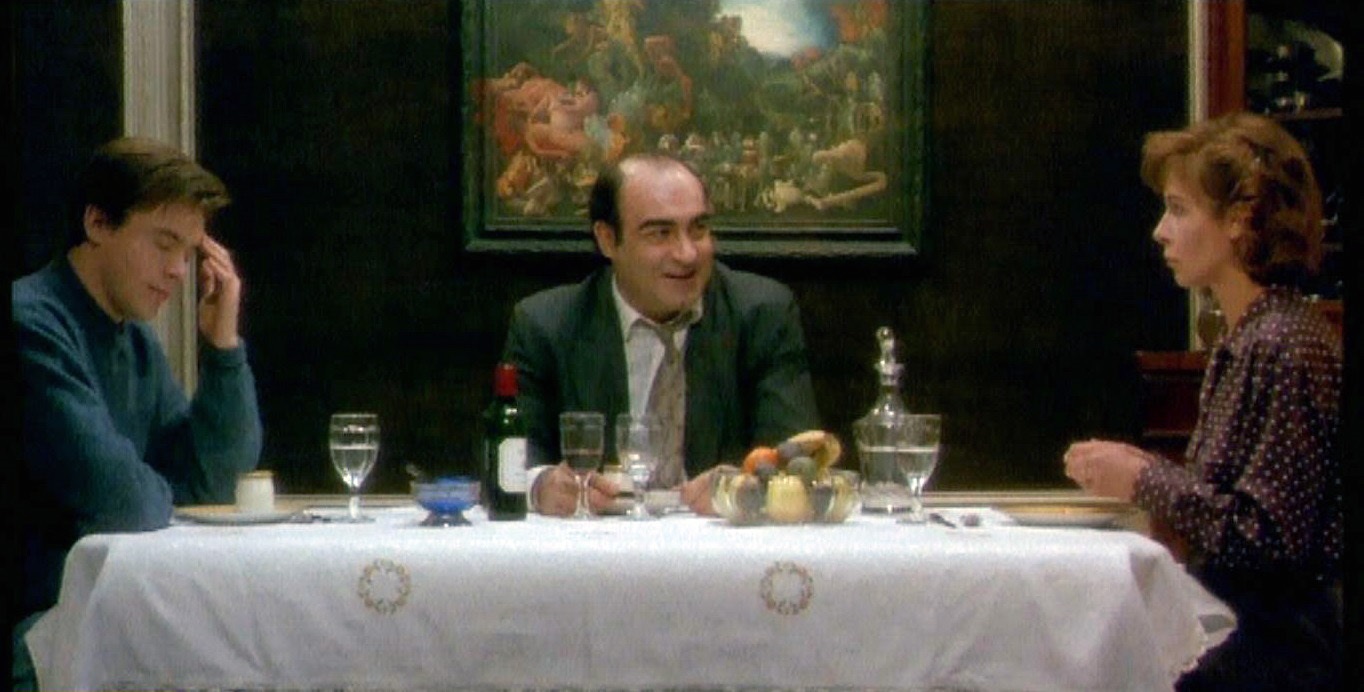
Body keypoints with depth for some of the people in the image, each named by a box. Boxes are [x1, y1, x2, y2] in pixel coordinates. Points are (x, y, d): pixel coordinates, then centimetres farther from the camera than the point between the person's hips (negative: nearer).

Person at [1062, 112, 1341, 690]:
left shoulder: (1290, 346, -16)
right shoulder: (1243, 343, 12)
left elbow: (1266, 538, -19)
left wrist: (1142, 480, -11)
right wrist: (1140, 468, 5)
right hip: (1236, 625, 8)